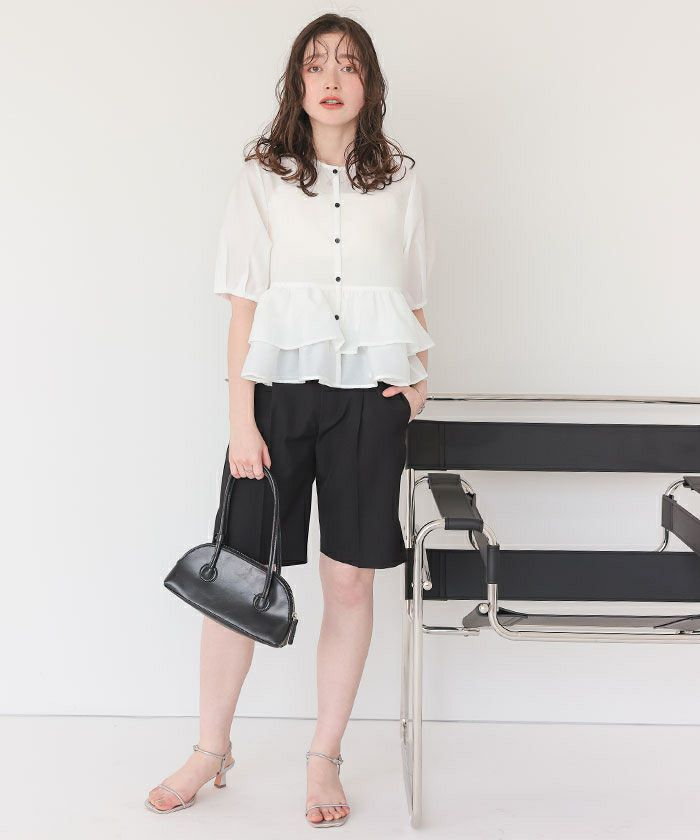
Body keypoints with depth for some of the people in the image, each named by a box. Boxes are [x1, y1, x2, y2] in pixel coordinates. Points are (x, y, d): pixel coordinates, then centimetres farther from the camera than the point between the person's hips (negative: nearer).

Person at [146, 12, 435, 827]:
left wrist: (418, 379, -3)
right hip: (278, 391, -1)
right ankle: (212, 747, 23)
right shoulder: (263, 178, 2)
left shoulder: (400, 181, 8)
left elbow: (414, 303, 14)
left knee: (350, 578, 5)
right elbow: (244, 308, -2)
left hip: (368, 401, 1)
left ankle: (324, 756, 22)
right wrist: (241, 419, -8)